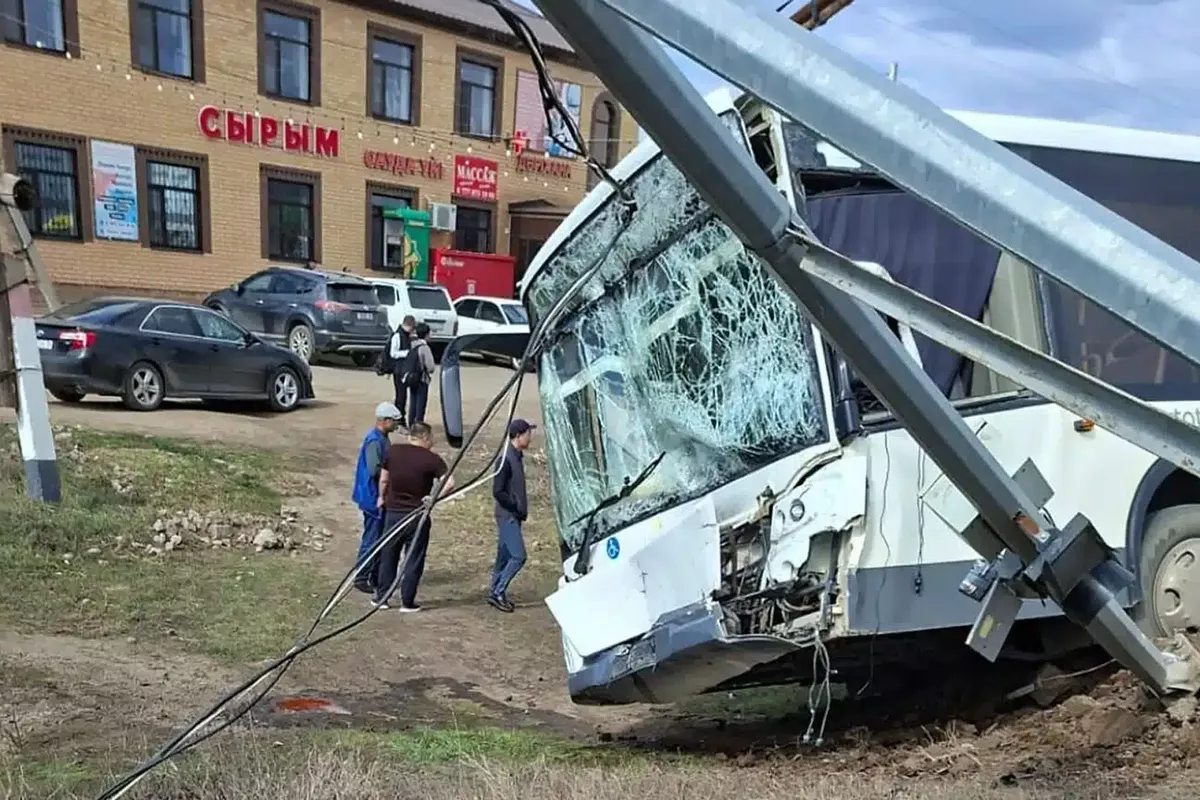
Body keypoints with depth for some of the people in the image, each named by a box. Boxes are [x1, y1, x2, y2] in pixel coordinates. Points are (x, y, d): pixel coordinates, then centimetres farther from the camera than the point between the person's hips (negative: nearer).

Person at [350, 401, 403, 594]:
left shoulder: (383, 438, 10)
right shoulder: (374, 441, -21)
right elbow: (374, 470, -28)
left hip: (381, 496, 10)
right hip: (373, 497, -10)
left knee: (381, 538, 15)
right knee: (372, 538, -3)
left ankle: (376, 576, 25)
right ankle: (360, 578, 7)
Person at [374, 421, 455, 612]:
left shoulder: (393, 451, -2)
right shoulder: (431, 459, -12)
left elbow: (383, 480, 7)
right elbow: (450, 483, -22)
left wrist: (382, 497, 23)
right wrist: (434, 498, -12)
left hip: (393, 512, 4)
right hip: (417, 515, -3)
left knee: (388, 556, 16)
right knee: (414, 559, 7)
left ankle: (381, 597, 23)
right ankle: (407, 602, 10)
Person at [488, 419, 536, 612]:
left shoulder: (517, 457, 12)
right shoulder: (506, 458, -17)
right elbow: (498, 491, -20)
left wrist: (521, 510, 10)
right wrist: (517, 507, -13)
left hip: (514, 516, 9)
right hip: (507, 516, -9)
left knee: (505, 557, 12)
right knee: (518, 556, -11)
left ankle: (495, 593, 19)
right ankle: (498, 593, -3)